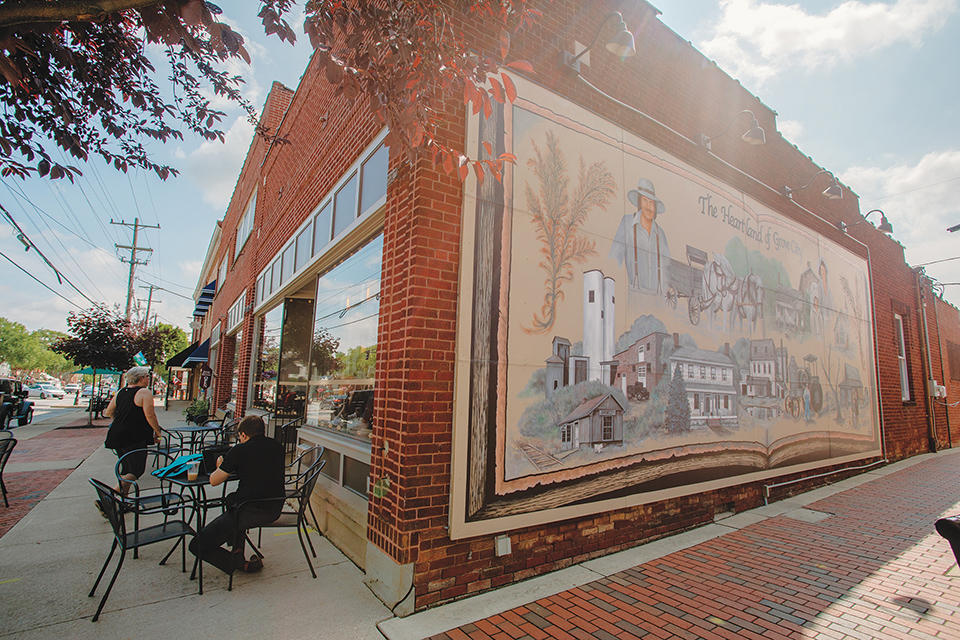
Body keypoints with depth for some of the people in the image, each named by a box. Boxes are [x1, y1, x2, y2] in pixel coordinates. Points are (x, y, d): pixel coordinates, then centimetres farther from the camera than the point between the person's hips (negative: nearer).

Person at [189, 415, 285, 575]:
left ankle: (241, 565, -3)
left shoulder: (240, 450, -8)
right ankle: (238, 550, 26)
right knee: (232, 499, 37)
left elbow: (213, 480, 1)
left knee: (197, 546, 11)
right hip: (275, 511, 7)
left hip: (250, 513, -7)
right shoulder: (278, 447, 8)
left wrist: (221, 467, 22)